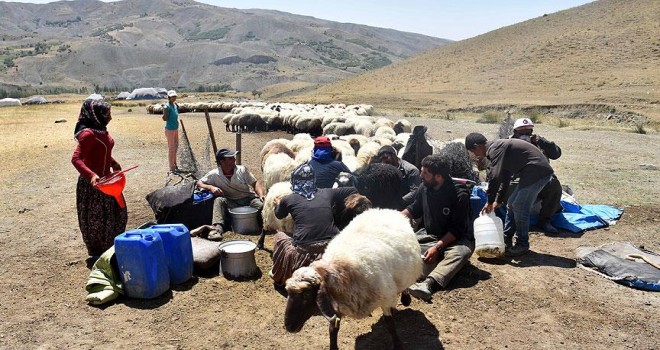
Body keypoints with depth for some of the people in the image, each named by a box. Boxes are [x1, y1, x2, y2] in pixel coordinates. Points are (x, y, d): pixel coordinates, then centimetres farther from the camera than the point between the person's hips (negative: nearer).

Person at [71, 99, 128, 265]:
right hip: (92, 183, -10)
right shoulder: (89, 134, -22)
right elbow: (76, 159, -30)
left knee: (117, 213, 19)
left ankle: (110, 249, 37)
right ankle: (96, 255, 20)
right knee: (95, 219, 4)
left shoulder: (101, 130, 5)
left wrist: (114, 164, 15)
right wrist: (91, 175, -41)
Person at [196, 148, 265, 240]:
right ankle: (217, 229, -39)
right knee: (219, 200, -29)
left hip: (248, 199, 0)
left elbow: (255, 183, 0)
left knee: (262, 205, -30)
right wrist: (210, 187, -20)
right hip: (231, 203, 0)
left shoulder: (242, 170, -3)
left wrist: (261, 195, -18)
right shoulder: (214, 174, -5)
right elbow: (199, 183, 1)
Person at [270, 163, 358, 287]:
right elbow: (353, 191, 25)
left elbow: (278, 215, 29)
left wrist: (278, 203, 50)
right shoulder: (327, 193, 11)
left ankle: (279, 277, 32)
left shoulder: (288, 199, 7)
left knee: (278, 236, 26)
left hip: (303, 255, -1)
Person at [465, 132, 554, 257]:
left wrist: (489, 201, -16)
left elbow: (495, 177, -27)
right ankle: (506, 241, 21)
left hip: (537, 171, -10)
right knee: (511, 204, 13)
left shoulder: (495, 149, -17)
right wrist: (498, 201, 21)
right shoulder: (499, 147, 16)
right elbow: (505, 178, 22)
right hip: (535, 171, 11)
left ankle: (522, 245, 3)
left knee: (519, 207, -9)